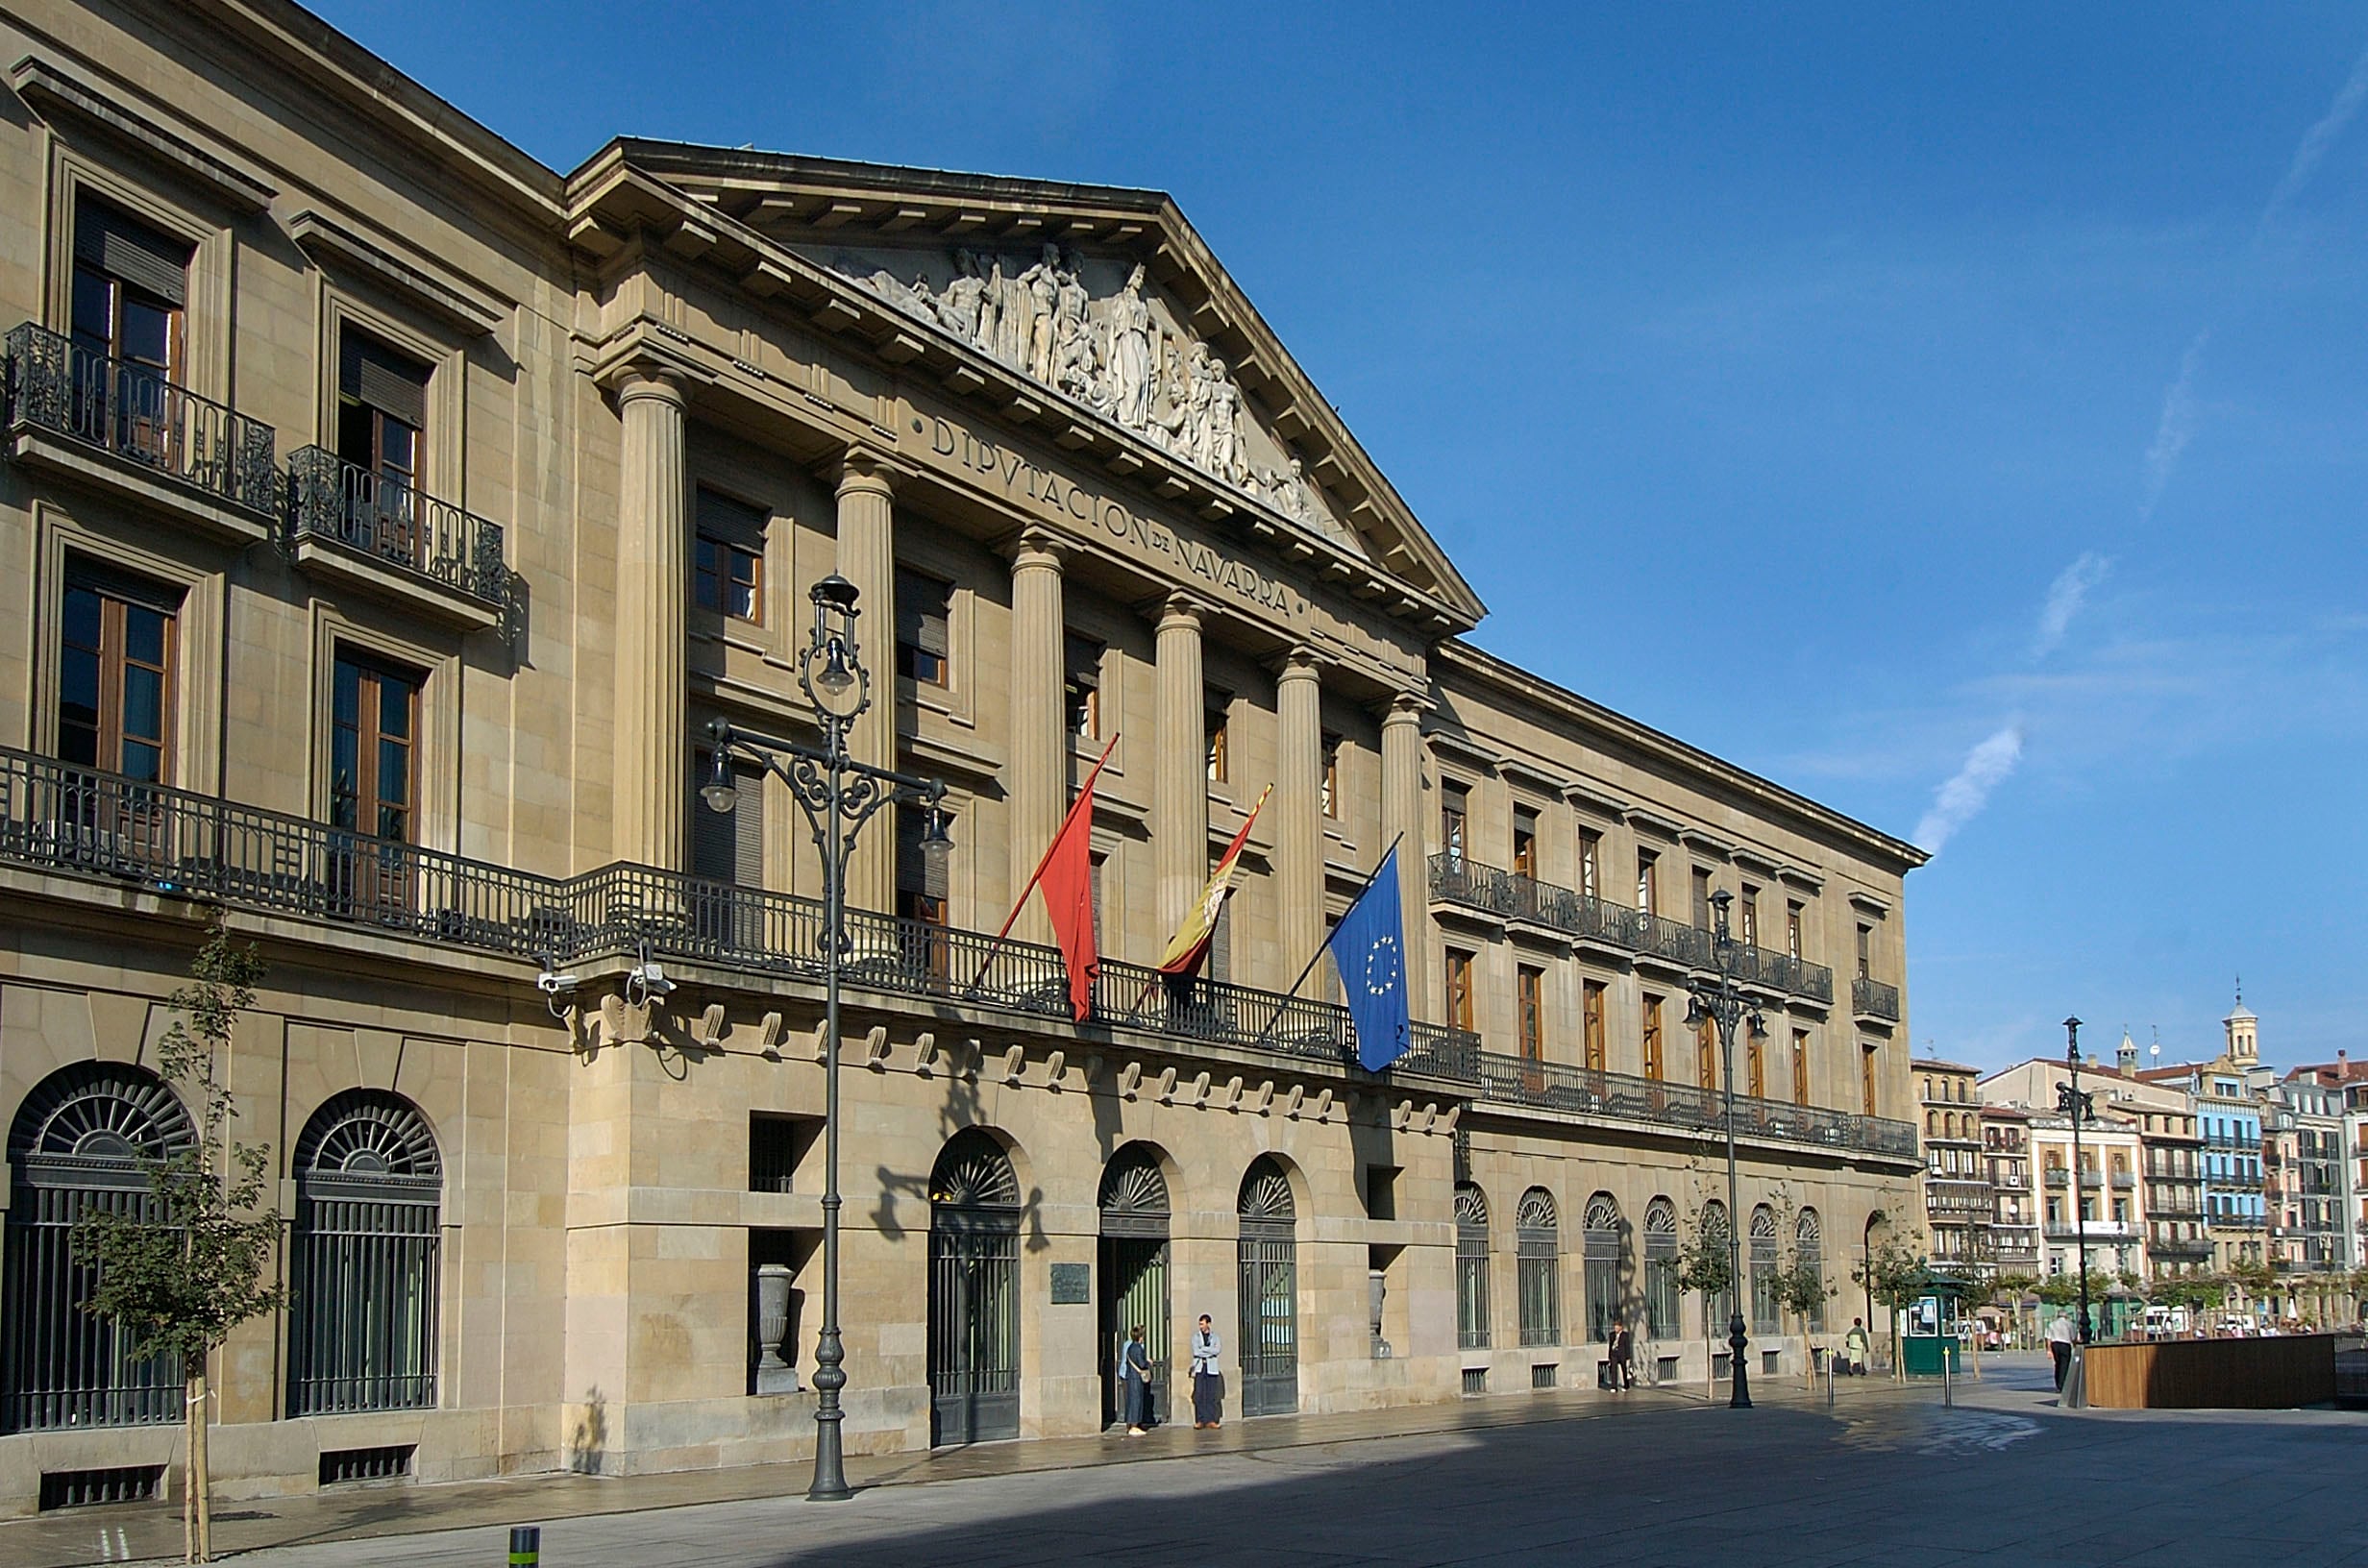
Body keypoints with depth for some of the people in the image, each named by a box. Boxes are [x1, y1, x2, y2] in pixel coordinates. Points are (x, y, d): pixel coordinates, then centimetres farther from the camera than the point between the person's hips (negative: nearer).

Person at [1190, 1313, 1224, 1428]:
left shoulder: (1215, 1337, 11)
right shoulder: (1196, 1336, 9)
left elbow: (1217, 1350, -6)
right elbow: (1196, 1351, -5)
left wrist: (1203, 1348, -8)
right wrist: (1210, 1352, -5)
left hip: (1212, 1368, 1)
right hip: (1200, 1367, -1)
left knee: (1212, 1395, -3)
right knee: (1199, 1394, -7)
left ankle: (1211, 1420, 1)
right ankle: (1200, 1421, -5)